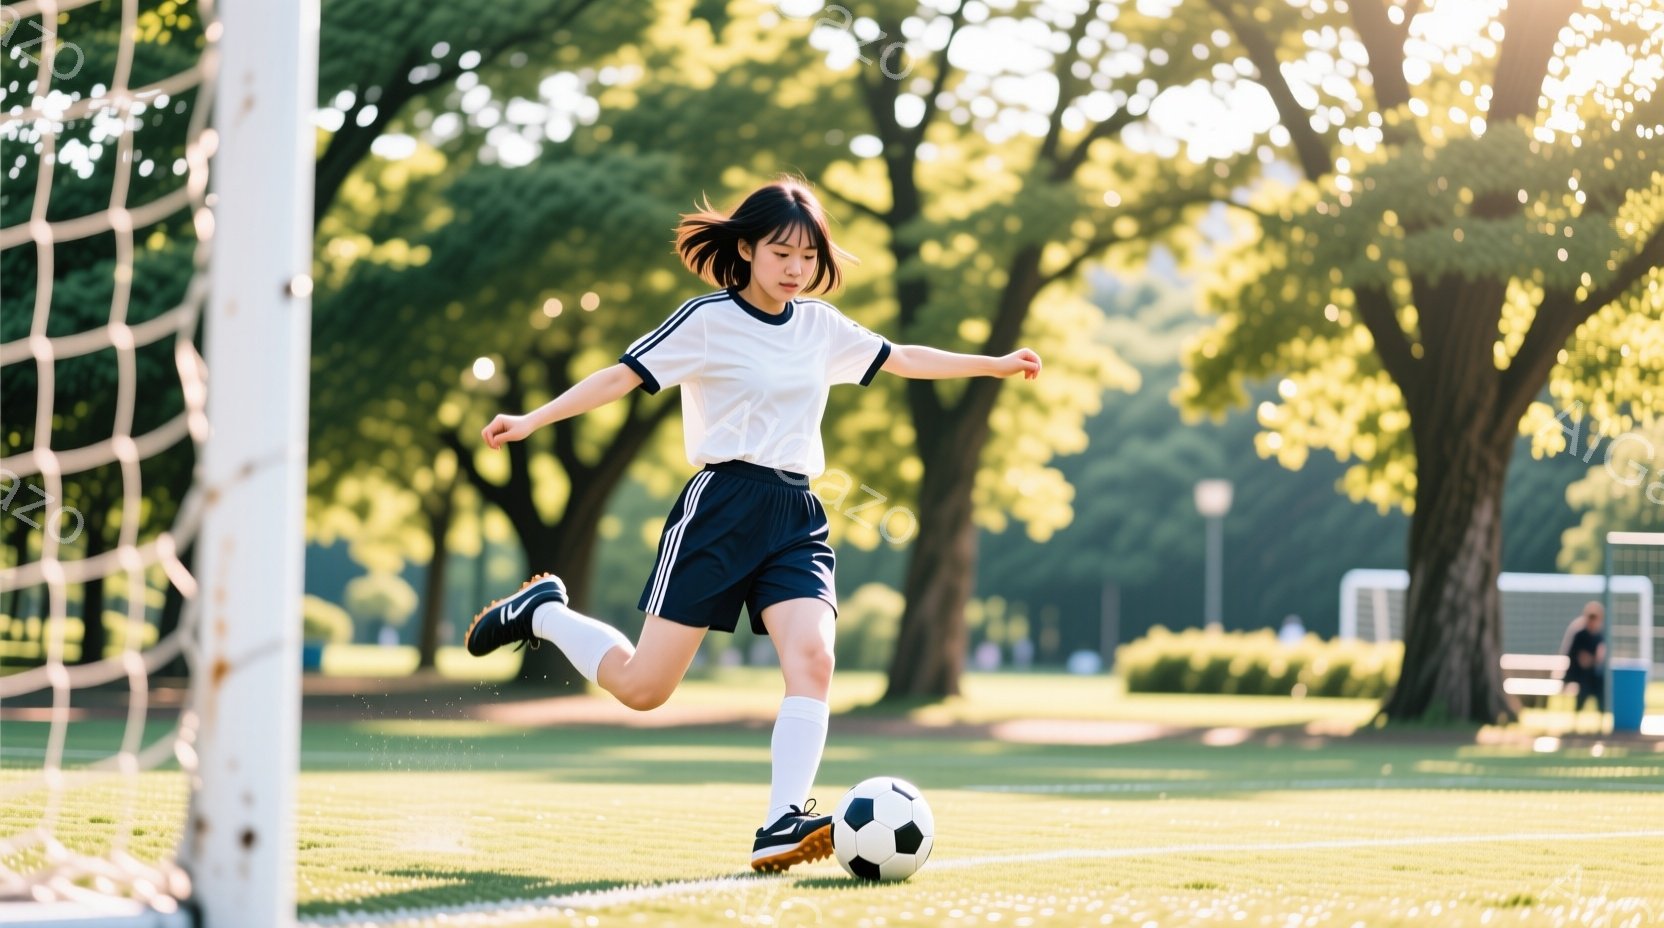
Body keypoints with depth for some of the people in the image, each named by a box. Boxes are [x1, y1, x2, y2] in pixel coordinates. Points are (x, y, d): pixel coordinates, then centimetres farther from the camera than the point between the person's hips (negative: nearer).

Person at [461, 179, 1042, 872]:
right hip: (722, 508, -5)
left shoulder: (821, 325, 13)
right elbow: (622, 377, -8)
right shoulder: (708, 320, -4)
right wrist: (532, 420, -19)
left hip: (797, 518, 5)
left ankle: (781, 827, -24)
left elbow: (902, 359, 26)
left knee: (813, 658, -20)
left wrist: (994, 364, 26)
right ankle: (541, 613, 24)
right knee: (642, 688, -4)